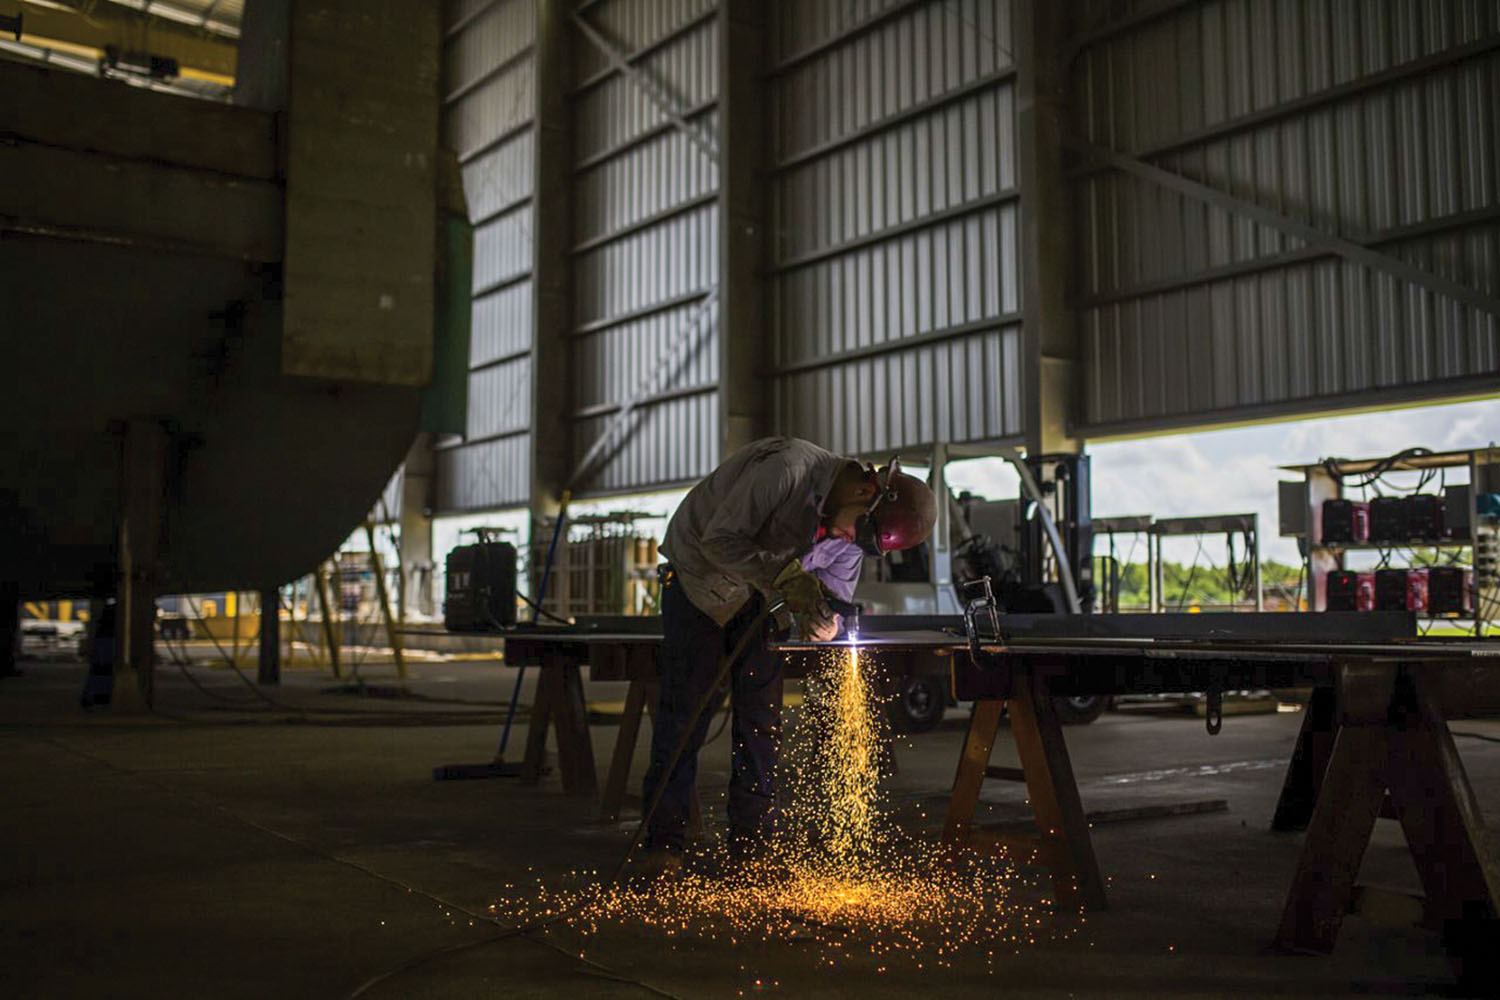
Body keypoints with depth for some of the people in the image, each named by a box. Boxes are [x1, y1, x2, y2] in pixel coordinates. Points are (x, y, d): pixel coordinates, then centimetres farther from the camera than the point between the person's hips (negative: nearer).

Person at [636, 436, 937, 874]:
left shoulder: (851, 530, -11)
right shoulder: (788, 468, -34)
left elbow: (834, 592, -4)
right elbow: (719, 539, -32)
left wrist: (822, 623, -27)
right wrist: (785, 577, -40)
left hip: (757, 593, 6)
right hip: (698, 573, -6)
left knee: (761, 713, 1)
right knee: (684, 708, -7)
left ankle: (752, 839, 10)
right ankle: (664, 842, -1)